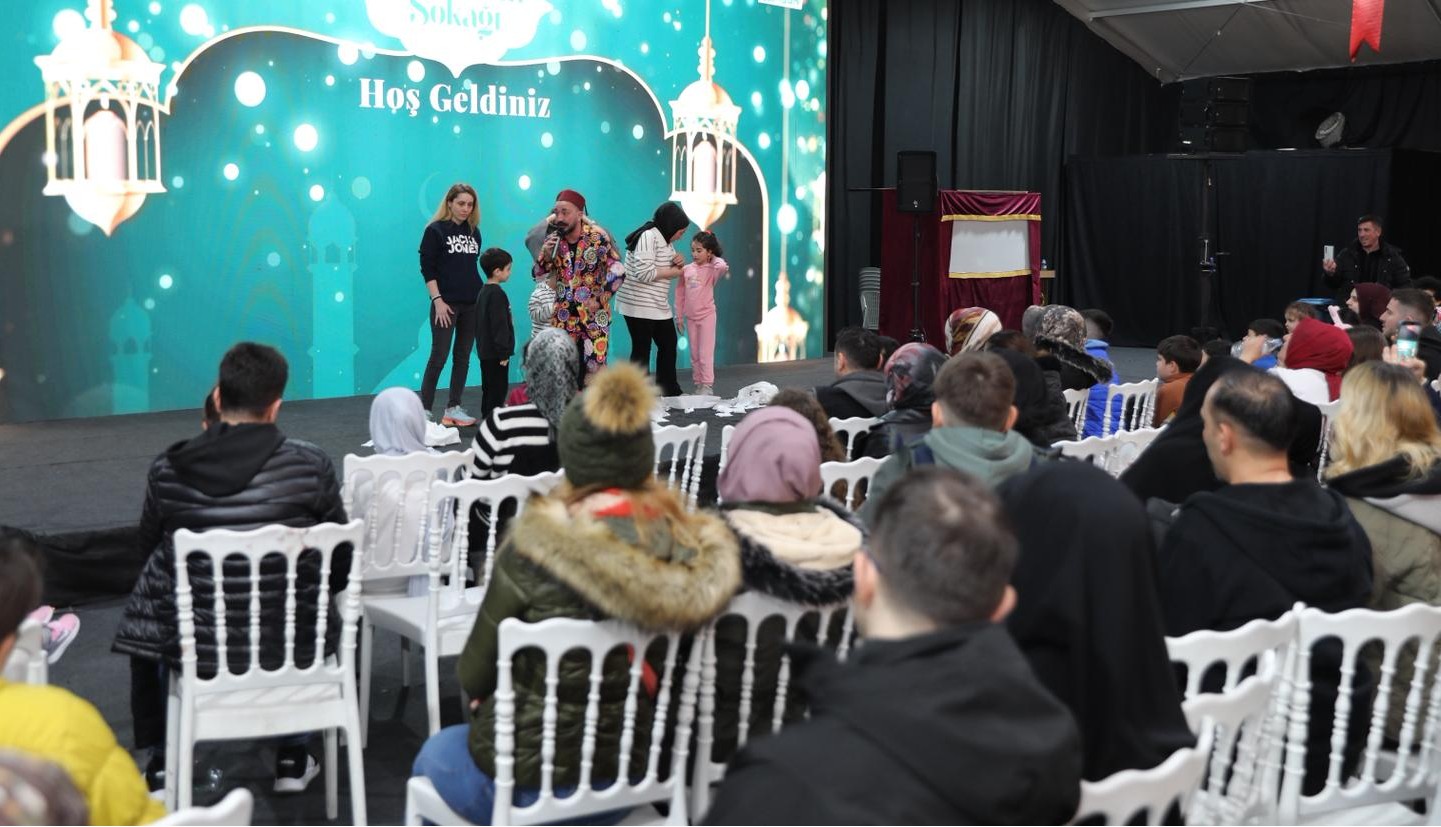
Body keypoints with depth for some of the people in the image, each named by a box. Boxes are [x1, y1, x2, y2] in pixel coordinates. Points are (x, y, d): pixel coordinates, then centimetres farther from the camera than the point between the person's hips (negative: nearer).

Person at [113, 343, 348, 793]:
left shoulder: (168, 469, -9)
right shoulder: (310, 464, -13)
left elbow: (149, 552, 8)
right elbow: (340, 566, -4)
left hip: (195, 646, 1)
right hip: (290, 644, 0)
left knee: (145, 618, 35)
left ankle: (163, 761, 39)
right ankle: (292, 756, 37)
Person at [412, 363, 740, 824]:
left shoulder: (537, 543, -24)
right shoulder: (693, 542, -11)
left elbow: (473, 674, -12)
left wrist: (485, 692, 10)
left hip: (530, 784, -5)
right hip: (633, 774, 5)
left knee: (435, 755, 29)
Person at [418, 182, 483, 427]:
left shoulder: (474, 231, 11)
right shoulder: (435, 230, -4)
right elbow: (427, 268, -7)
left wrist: (482, 295, 12)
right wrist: (437, 300, -14)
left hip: (472, 303, 5)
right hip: (446, 303, -5)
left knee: (463, 356, 7)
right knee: (439, 356, -6)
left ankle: (453, 409, 15)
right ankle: (424, 410, -1)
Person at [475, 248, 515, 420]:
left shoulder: (483, 292, 13)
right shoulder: (497, 294, -18)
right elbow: (499, 326, -22)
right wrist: (504, 352, -19)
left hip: (486, 352, 10)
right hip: (496, 353, -10)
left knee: (489, 389, 16)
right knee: (498, 389, -6)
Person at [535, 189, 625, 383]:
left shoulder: (598, 238, -10)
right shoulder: (553, 239, 2)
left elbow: (618, 272, -9)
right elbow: (537, 275, 6)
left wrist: (600, 300, -14)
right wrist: (545, 256, -13)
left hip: (594, 316, -4)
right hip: (563, 316, 4)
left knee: (594, 369, -3)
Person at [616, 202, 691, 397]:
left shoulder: (666, 240, 14)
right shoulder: (648, 236, -17)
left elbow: (664, 270, 21)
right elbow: (644, 273, -25)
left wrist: (677, 263, -1)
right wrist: (674, 271, -14)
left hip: (659, 305, 10)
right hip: (639, 305, -10)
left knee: (669, 345, 13)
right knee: (642, 350, -3)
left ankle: (668, 391, 23)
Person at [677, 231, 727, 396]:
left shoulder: (712, 269, -9)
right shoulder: (686, 270, 4)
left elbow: (722, 267, -34)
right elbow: (680, 294, 9)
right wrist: (679, 316, 9)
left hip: (706, 316, -5)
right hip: (690, 317, 5)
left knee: (705, 353, -4)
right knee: (694, 354, 11)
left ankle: (707, 386, 2)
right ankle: (698, 384, 19)